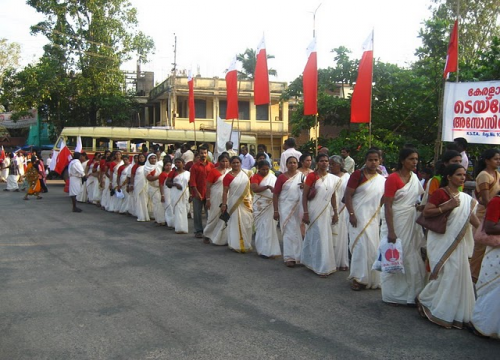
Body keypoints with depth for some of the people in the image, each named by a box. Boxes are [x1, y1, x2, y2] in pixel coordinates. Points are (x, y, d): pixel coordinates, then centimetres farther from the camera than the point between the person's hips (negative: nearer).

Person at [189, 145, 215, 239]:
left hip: (209, 194, 2)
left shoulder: (211, 166, 5)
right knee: (197, 213, 4)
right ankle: (198, 231, 13)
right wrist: (197, 192, -14)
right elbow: (192, 181, -5)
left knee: (210, 213, 6)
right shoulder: (195, 166, -2)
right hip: (198, 194, -2)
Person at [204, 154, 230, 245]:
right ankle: (206, 235, 25)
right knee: (214, 217, 5)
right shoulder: (213, 171, -5)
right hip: (216, 198, -4)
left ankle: (222, 238, 14)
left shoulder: (229, 171, 8)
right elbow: (208, 186, -6)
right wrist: (208, 199, -9)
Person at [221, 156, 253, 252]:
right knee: (236, 223, 0)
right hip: (235, 203, -4)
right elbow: (225, 191, -9)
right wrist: (224, 204, -13)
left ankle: (246, 244, 20)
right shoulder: (228, 176, -8)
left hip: (246, 202, 4)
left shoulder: (245, 173, 5)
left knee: (247, 223, 7)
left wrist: (250, 200, 12)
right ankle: (237, 245, 7)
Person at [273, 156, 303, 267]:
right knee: (289, 232, -1)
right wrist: (276, 211, -4)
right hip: (286, 208, -2)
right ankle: (289, 257, 5)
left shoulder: (302, 175, 4)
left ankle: (299, 256, 18)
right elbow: (275, 195, -1)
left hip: (300, 208, 2)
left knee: (299, 231, 6)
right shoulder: (282, 177, -3)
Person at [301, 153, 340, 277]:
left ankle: (309, 260, 30)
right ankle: (321, 267, 9)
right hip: (314, 211, -6)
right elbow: (304, 195, -10)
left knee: (326, 237, 13)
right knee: (318, 238, -1)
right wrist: (305, 213, -15)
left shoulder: (333, 178, 6)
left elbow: (333, 196, 13)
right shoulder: (311, 176, -9)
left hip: (326, 211, 6)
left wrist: (335, 213, 11)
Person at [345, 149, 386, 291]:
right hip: (359, 216, -5)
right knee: (361, 245, -6)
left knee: (373, 247, 8)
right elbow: (348, 195, -11)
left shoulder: (382, 179, 7)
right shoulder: (358, 175, -8)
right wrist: (351, 214, -19)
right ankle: (358, 278, 5)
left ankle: (371, 278, 20)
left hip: (374, 218, 5)